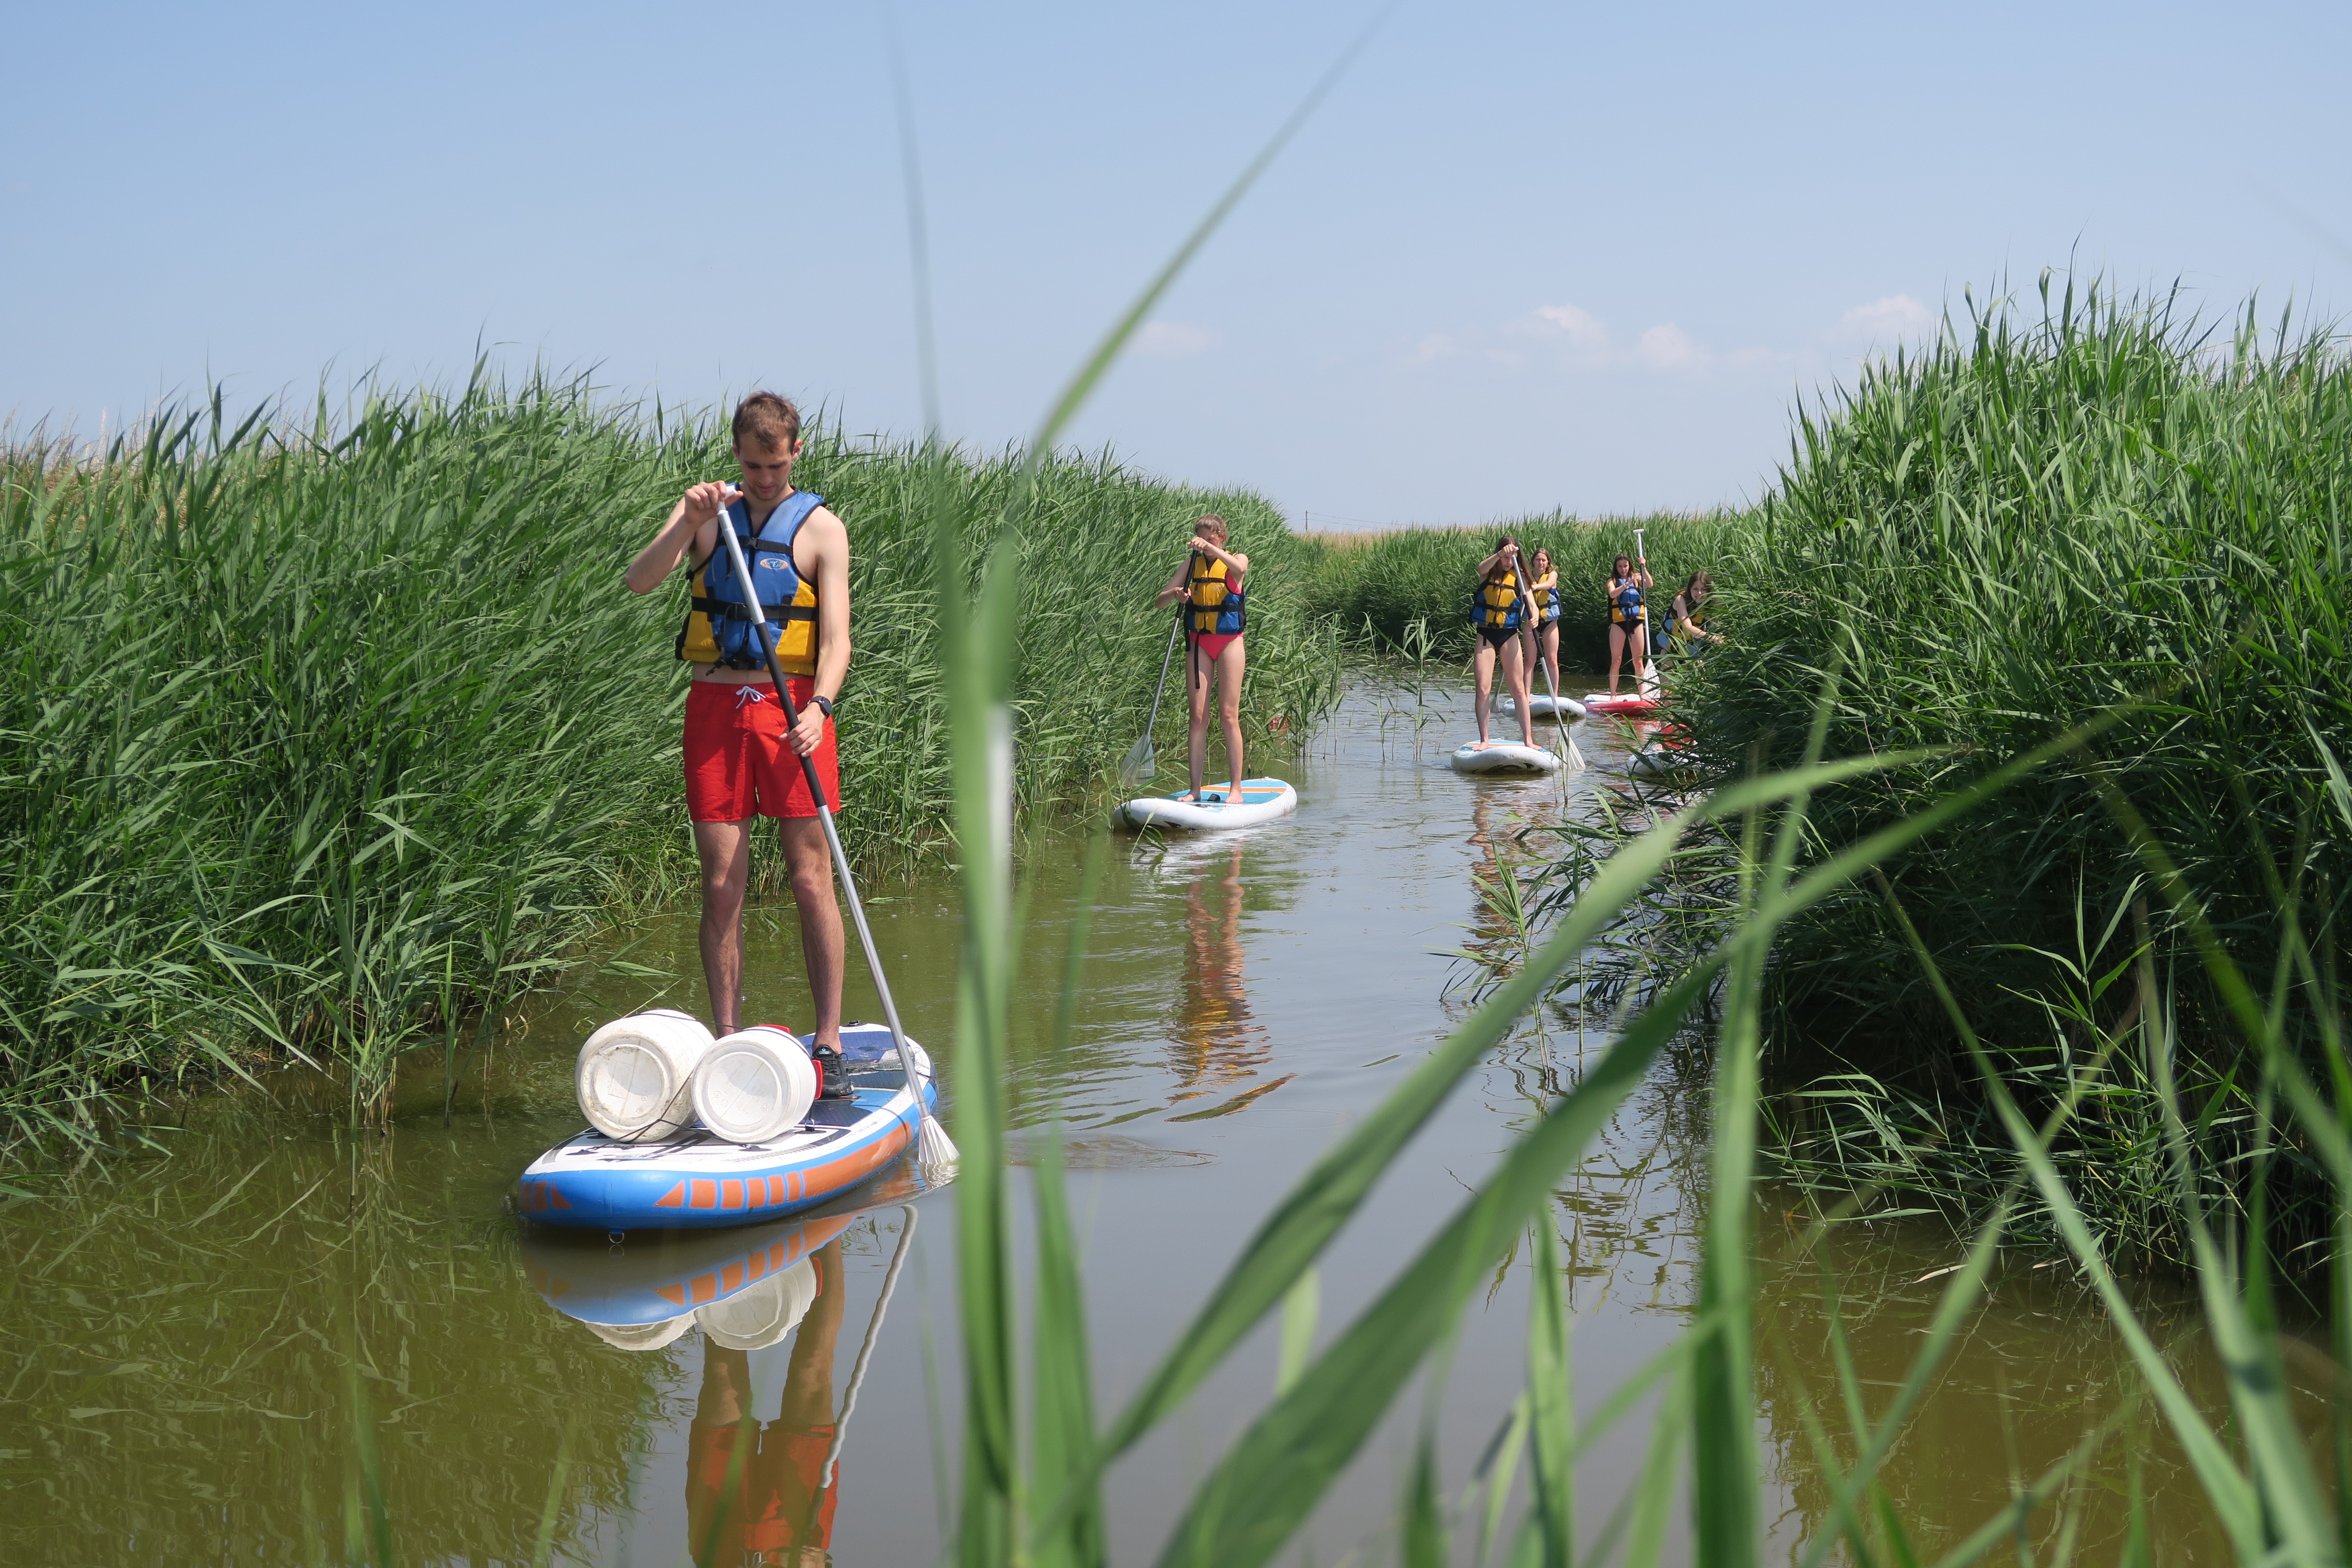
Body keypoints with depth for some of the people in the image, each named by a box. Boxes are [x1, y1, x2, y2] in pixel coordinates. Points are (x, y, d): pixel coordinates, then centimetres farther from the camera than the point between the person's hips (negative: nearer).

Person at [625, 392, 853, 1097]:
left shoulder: (821, 529, 2)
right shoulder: (704, 511, 7)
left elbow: (836, 639, -7)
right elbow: (640, 581, -7)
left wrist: (819, 707, -24)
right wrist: (689, 523, -23)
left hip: (793, 711, -1)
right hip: (715, 708, 2)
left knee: (811, 881, -2)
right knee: (722, 887, 2)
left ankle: (829, 1046, 4)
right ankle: (727, 1046, 9)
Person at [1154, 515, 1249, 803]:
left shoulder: (1235, 560, 0)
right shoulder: (1193, 563, 7)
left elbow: (1240, 568, -27)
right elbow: (1159, 601, 2)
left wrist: (1212, 549, -36)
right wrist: (1174, 593, -19)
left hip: (1229, 641, -3)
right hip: (1199, 641, 3)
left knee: (1229, 715, -5)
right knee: (1198, 716, 0)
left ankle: (1236, 787, -2)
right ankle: (1195, 788, 2)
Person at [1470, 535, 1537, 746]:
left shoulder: (1519, 577, 3)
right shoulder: (1489, 573, 0)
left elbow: (1530, 601, -8)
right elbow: (1482, 568, -24)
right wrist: (1500, 555, -44)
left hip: (1510, 636, 1)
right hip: (1486, 635, 0)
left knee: (1518, 689, -1)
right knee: (1483, 689, -5)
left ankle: (1528, 739, 1)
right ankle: (1484, 740, 0)